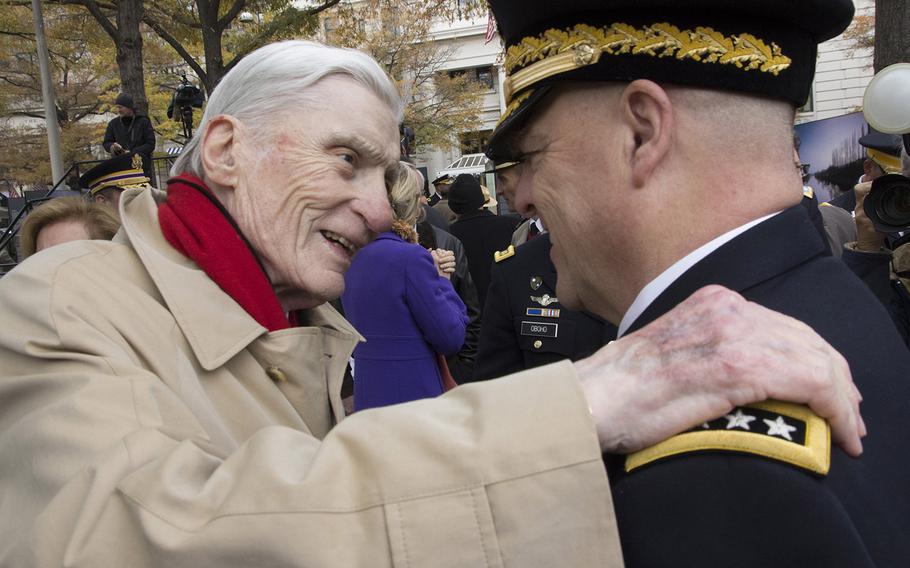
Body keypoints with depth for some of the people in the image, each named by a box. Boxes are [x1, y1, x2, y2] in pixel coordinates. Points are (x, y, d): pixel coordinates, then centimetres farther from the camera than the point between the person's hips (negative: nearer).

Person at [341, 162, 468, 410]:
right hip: (412, 393, -8)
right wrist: (442, 279, -2)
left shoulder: (351, 256, 5)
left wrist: (434, 272, 4)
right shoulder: (411, 257, -19)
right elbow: (452, 338, -15)